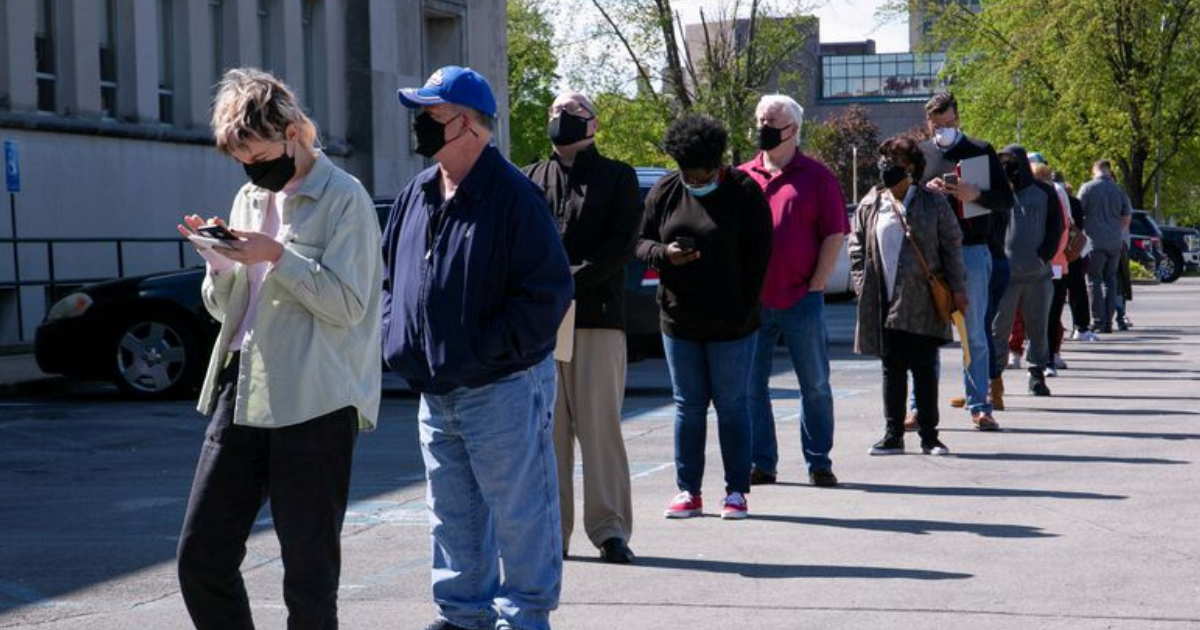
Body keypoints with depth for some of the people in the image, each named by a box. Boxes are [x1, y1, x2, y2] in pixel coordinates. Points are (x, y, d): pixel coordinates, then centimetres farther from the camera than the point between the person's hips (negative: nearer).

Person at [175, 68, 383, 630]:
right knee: (200, 560, 5)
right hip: (240, 394, 7)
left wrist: (277, 256, -18)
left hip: (314, 406, -7)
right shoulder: (250, 198, 16)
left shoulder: (344, 199, -5)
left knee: (309, 575, 0)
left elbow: (348, 304, -12)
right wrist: (220, 262, 0)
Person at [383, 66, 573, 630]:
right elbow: (391, 273, 21)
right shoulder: (417, 194, 10)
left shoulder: (513, 197, -14)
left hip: (502, 388, -8)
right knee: (452, 513, 16)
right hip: (436, 389, 8)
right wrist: (398, 336, 6)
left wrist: (484, 349, -19)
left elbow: (547, 292, -17)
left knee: (518, 510, 2)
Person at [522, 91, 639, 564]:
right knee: (547, 427, 3)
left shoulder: (617, 177, 9)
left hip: (598, 317, -3)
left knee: (600, 425, -4)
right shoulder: (530, 179, 17)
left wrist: (571, 280, -14)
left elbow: (622, 244, -2)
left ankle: (610, 529, 0)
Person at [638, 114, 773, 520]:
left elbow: (759, 255, -5)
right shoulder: (664, 192, 4)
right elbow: (641, 242, 9)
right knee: (688, 406, 8)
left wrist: (745, 309, -10)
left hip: (730, 323, -3)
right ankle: (688, 491, 13)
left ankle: (737, 491, 9)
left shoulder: (744, 192, -5)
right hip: (679, 320, 3)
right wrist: (664, 254, -14)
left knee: (731, 406, 3)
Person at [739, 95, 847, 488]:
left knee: (815, 385, 4)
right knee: (751, 385, 4)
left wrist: (815, 285, -7)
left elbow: (835, 235, 0)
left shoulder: (815, 176, 3)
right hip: (751, 303, 3)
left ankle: (818, 463, 14)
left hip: (802, 300, -2)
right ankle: (761, 463, 13)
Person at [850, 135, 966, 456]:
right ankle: (893, 435, 12)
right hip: (885, 303, 2)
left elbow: (952, 246, 2)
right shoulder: (870, 205, 8)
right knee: (892, 369, 6)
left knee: (925, 369, 2)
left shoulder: (933, 203, 1)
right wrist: (862, 286, 2)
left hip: (923, 303, -2)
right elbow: (857, 247, 12)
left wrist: (958, 289, -3)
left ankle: (929, 436, 9)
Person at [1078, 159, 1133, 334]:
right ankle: (1108, 322, 11)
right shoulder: (1119, 190, 7)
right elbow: (1127, 218, 12)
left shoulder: (1088, 188, -6)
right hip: (1116, 242, 4)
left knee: (1095, 281, 0)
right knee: (1110, 280, 12)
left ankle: (1098, 323, -4)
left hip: (1095, 242, -4)